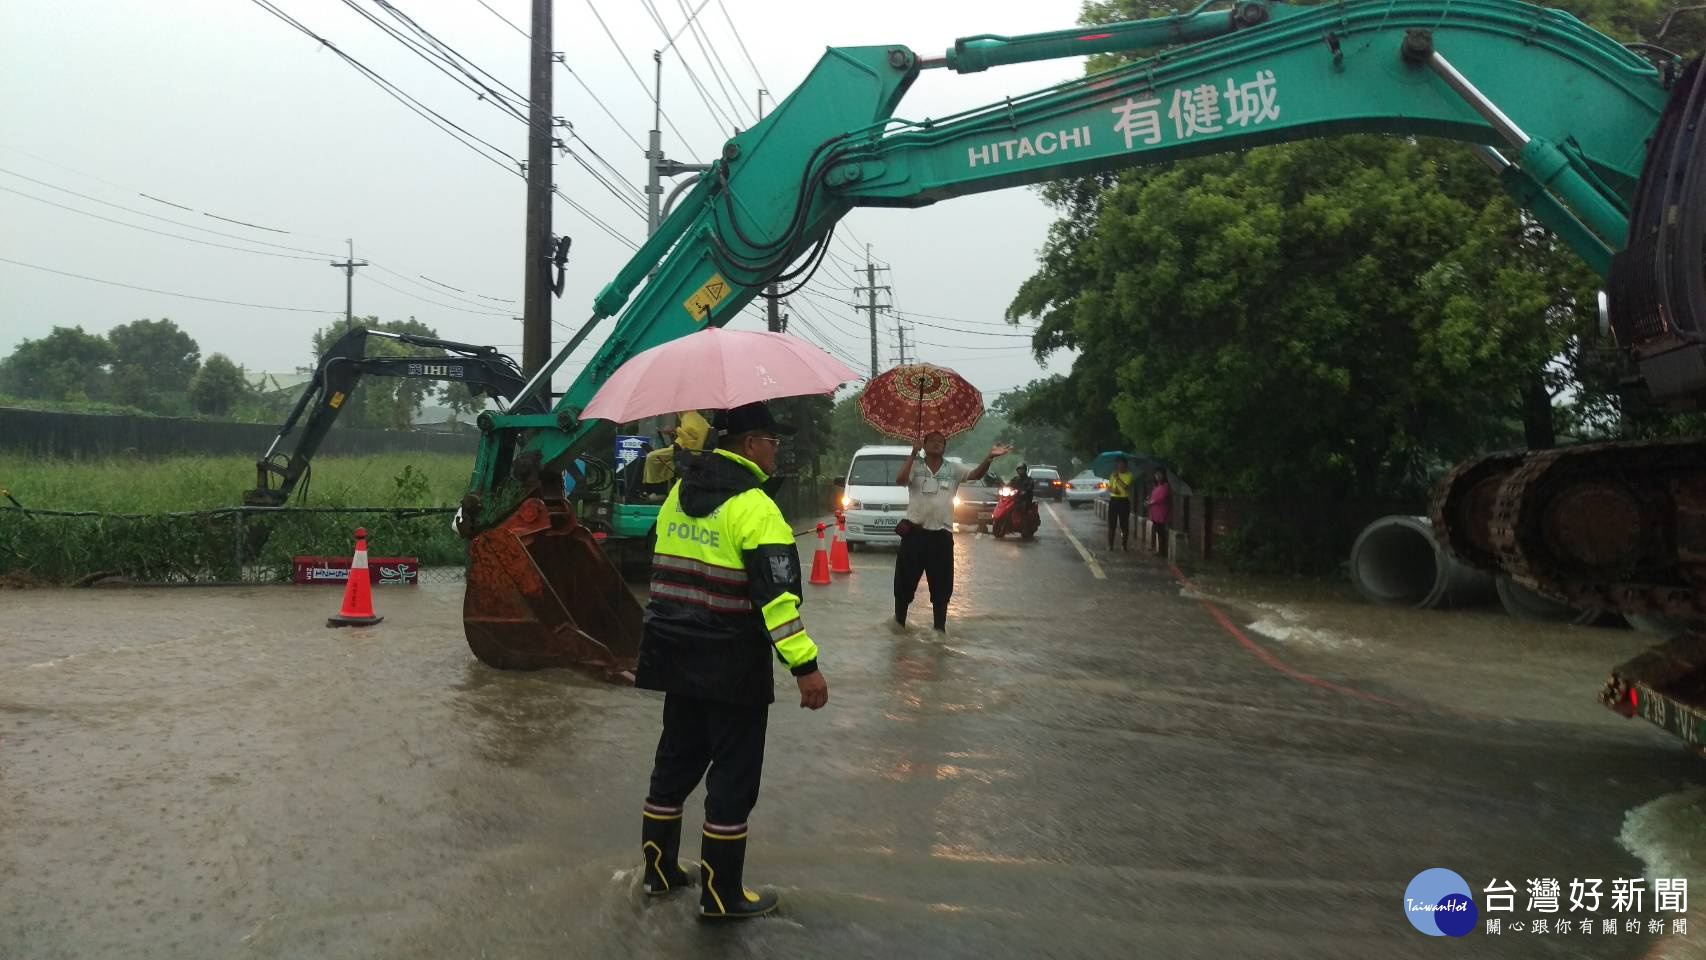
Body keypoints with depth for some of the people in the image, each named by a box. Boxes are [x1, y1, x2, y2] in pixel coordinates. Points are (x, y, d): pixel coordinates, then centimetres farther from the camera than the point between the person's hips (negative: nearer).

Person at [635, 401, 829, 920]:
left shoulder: (678, 495, 9)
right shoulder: (753, 506, -17)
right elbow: (777, 593, -23)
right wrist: (805, 666, -21)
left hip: (677, 659, 8)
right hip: (734, 670, -8)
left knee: (675, 761, 19)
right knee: (733, 778, 4)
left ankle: (658, 870, 31)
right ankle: (721, 895, 13)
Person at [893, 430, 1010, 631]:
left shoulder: (953, 469, 6)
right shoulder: (915, 466, 0)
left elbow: (976, 474, -8)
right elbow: (900, 480, -18)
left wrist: (989, 458, -26)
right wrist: (913, 454, -23)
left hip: (942, 535, 2)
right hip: (915, 533, -2)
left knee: (941, 586, 8)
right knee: (905, 583, 7)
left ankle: (940, 626, 19)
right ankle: (899, 621, 23)